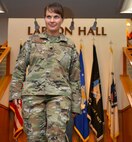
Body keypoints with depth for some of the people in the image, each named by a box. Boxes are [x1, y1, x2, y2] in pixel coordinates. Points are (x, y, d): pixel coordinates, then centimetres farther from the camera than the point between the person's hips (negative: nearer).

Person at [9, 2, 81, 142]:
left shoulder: (70, 46, 10)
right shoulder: (32, 41, 10)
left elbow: (75, 78, 12)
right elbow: (19, 68, 10)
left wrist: (75, 105, 9)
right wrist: (15, 93, 0)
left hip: (59, 94, 0)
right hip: (33, 93, 1)